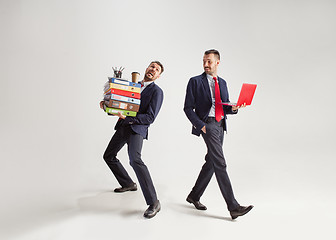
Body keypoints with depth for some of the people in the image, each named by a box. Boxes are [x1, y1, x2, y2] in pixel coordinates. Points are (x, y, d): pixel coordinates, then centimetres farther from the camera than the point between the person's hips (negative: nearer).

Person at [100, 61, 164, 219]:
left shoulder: (157, 92, -5)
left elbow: (150, 117, -13)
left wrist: (127, 118, -22)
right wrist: (106, 104, 2)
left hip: (137, 129, -8)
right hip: (122, 127, 8)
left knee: (135, 160, -28)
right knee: (108, 156, 19)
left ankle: (153, 203, -24)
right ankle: (128, 184, 37)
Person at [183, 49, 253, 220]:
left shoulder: (222, 83, 18)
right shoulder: (195, 81, 1)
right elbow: (188, 108, -2)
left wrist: (233, 108, -3)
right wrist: (200, 125, -13)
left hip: (220, 124, 7)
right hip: (207, 124, -7)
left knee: (211, 163, 11)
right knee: (220, 164, -12)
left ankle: (194, 196, 27)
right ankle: (233, 207, -11)